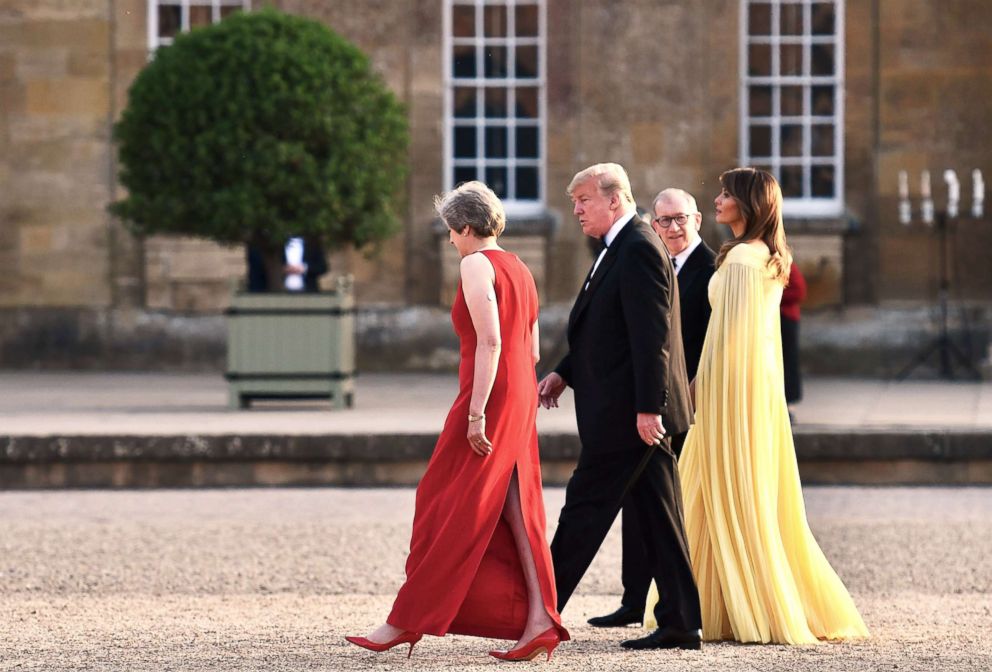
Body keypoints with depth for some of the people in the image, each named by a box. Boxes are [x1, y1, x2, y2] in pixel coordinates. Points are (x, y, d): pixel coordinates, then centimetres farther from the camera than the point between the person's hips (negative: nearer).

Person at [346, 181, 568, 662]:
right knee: (516, 511, 5)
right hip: (521, 400, 9)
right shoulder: (519, 269, 16)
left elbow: (490, 342, -19)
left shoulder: (477, 265, -10)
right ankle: (539, 622, -4)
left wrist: (476, 414, -22)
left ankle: (405, 622, 1)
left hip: (488, 399, -9)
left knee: (449, 511, -4)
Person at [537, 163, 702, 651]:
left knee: (585, 507, -4)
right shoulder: (619, 249, 17)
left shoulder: (638, 250, -15)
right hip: (640, 410, 10)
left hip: (627, 410, -10)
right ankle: (680, 623, 9)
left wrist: (647, 408, -23)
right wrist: (565, 372, 12)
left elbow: (650, 336, -20)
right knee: (658, 517, 8)